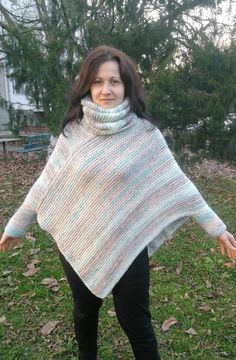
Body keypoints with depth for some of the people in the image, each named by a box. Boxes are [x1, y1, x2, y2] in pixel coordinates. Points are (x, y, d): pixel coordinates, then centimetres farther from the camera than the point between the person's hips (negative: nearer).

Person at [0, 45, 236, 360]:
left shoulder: (145, 133, -9)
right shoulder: (73, 131, -4)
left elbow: (177, 183, -6)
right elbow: (47, 183, 3)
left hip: (127, 246, -2)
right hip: (77, 244, 3)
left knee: (135, 321, 11)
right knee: (84, 313, 23)